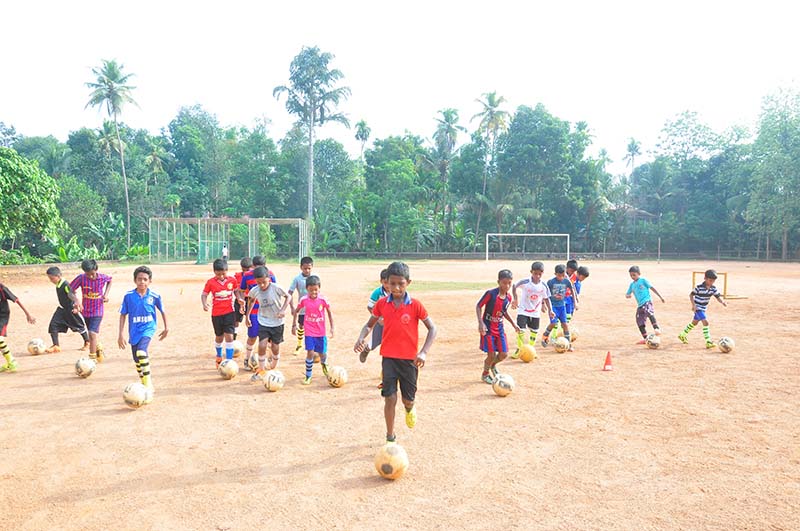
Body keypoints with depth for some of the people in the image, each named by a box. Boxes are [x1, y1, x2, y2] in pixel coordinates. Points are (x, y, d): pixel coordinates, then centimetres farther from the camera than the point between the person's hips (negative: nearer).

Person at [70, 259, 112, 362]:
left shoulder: (102, 277, -14)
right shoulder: (81, 278, -14)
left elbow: (110, 279, 10)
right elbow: (70, 290, -6)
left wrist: (106, 294, 0)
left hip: (98, 310, -3)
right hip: (86, 310, 3)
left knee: (92, 333, -15)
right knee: (94, 332, 18)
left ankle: (92, 358, -8)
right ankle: (99, 350, 44)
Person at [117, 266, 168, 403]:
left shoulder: (154, 296, -8)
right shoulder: (128, 296, -7)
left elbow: (162, 311, 8)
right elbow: (123, 315, 2)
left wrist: (166, 328, 15)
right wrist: (120, 335, 0)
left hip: (148, 329, -3)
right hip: (134, 331, 3)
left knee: (141, 352, -28)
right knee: (137, 361, 14)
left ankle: (148, 387, -21)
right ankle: (145, 386, 37)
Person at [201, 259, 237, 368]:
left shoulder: (232, 280, -5)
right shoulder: (210, 282, -9)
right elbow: (204, 294, -5)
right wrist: (204, 303, -23)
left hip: (229, 312, 0)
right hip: (216, 314, 0)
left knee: (229, 336, -10)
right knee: (219, 337, 16)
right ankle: (219, 356, 42)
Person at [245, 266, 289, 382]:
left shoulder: (276, 288, -20)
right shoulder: (254, 290, -10)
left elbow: (287, 296, -5)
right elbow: (251, 300, 12)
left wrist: (283, 310, -18)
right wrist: (247, 316, 14)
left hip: (277, 322, -1)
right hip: (263, 322, 2)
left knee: (275, 347, 8)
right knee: (262, 345, -13)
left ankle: (274, 367, 35)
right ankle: (261, 370, 3)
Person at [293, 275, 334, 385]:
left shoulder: (323, 300, -10)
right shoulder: (304, 300, -8)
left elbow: (329, 312, 2)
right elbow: (296, 311, 8)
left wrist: (332, 328, 2)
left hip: (321, 332, 0)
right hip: (309, 332, 0)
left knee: (322, 354, 9)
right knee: (310, 353, -11)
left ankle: (324, 364, 46)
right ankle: (308, 376, 7)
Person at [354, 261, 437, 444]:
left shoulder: (415, 305, -9)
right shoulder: (382, 304, -2)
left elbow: (432, 328, -5)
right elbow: (369, 324, 9)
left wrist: (424, 352, -17)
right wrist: (361, 338, -13)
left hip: (409, 359, -1)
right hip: (389, 358, 1)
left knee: (408, 399, 10)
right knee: (390, 397, -3)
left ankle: (409, 408, 48)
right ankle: (390, 437, 13)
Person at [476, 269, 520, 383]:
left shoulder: (508, 298, 0)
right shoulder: (490, 294, -19)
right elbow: (478, 306, -12)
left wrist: (514, 324, 15)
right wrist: (481, 323, -21)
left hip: (499, 328, 6)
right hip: (488, 328, -6)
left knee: (504, 354, 2)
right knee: (491, 355, -6)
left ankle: (493, 365, 36)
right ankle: (485, 373, 23)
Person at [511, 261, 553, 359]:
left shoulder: (544, 286, -10)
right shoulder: (525, 282, -19)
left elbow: (546, 298, 3)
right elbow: (514, 287, -3)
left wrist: (550, 310, -3)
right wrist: (515, 299, -9)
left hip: (536, 313, 3)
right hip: (523, 311, -3)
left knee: (534, 332, 12)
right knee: (520, 330, -9)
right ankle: (519, 349, 9)